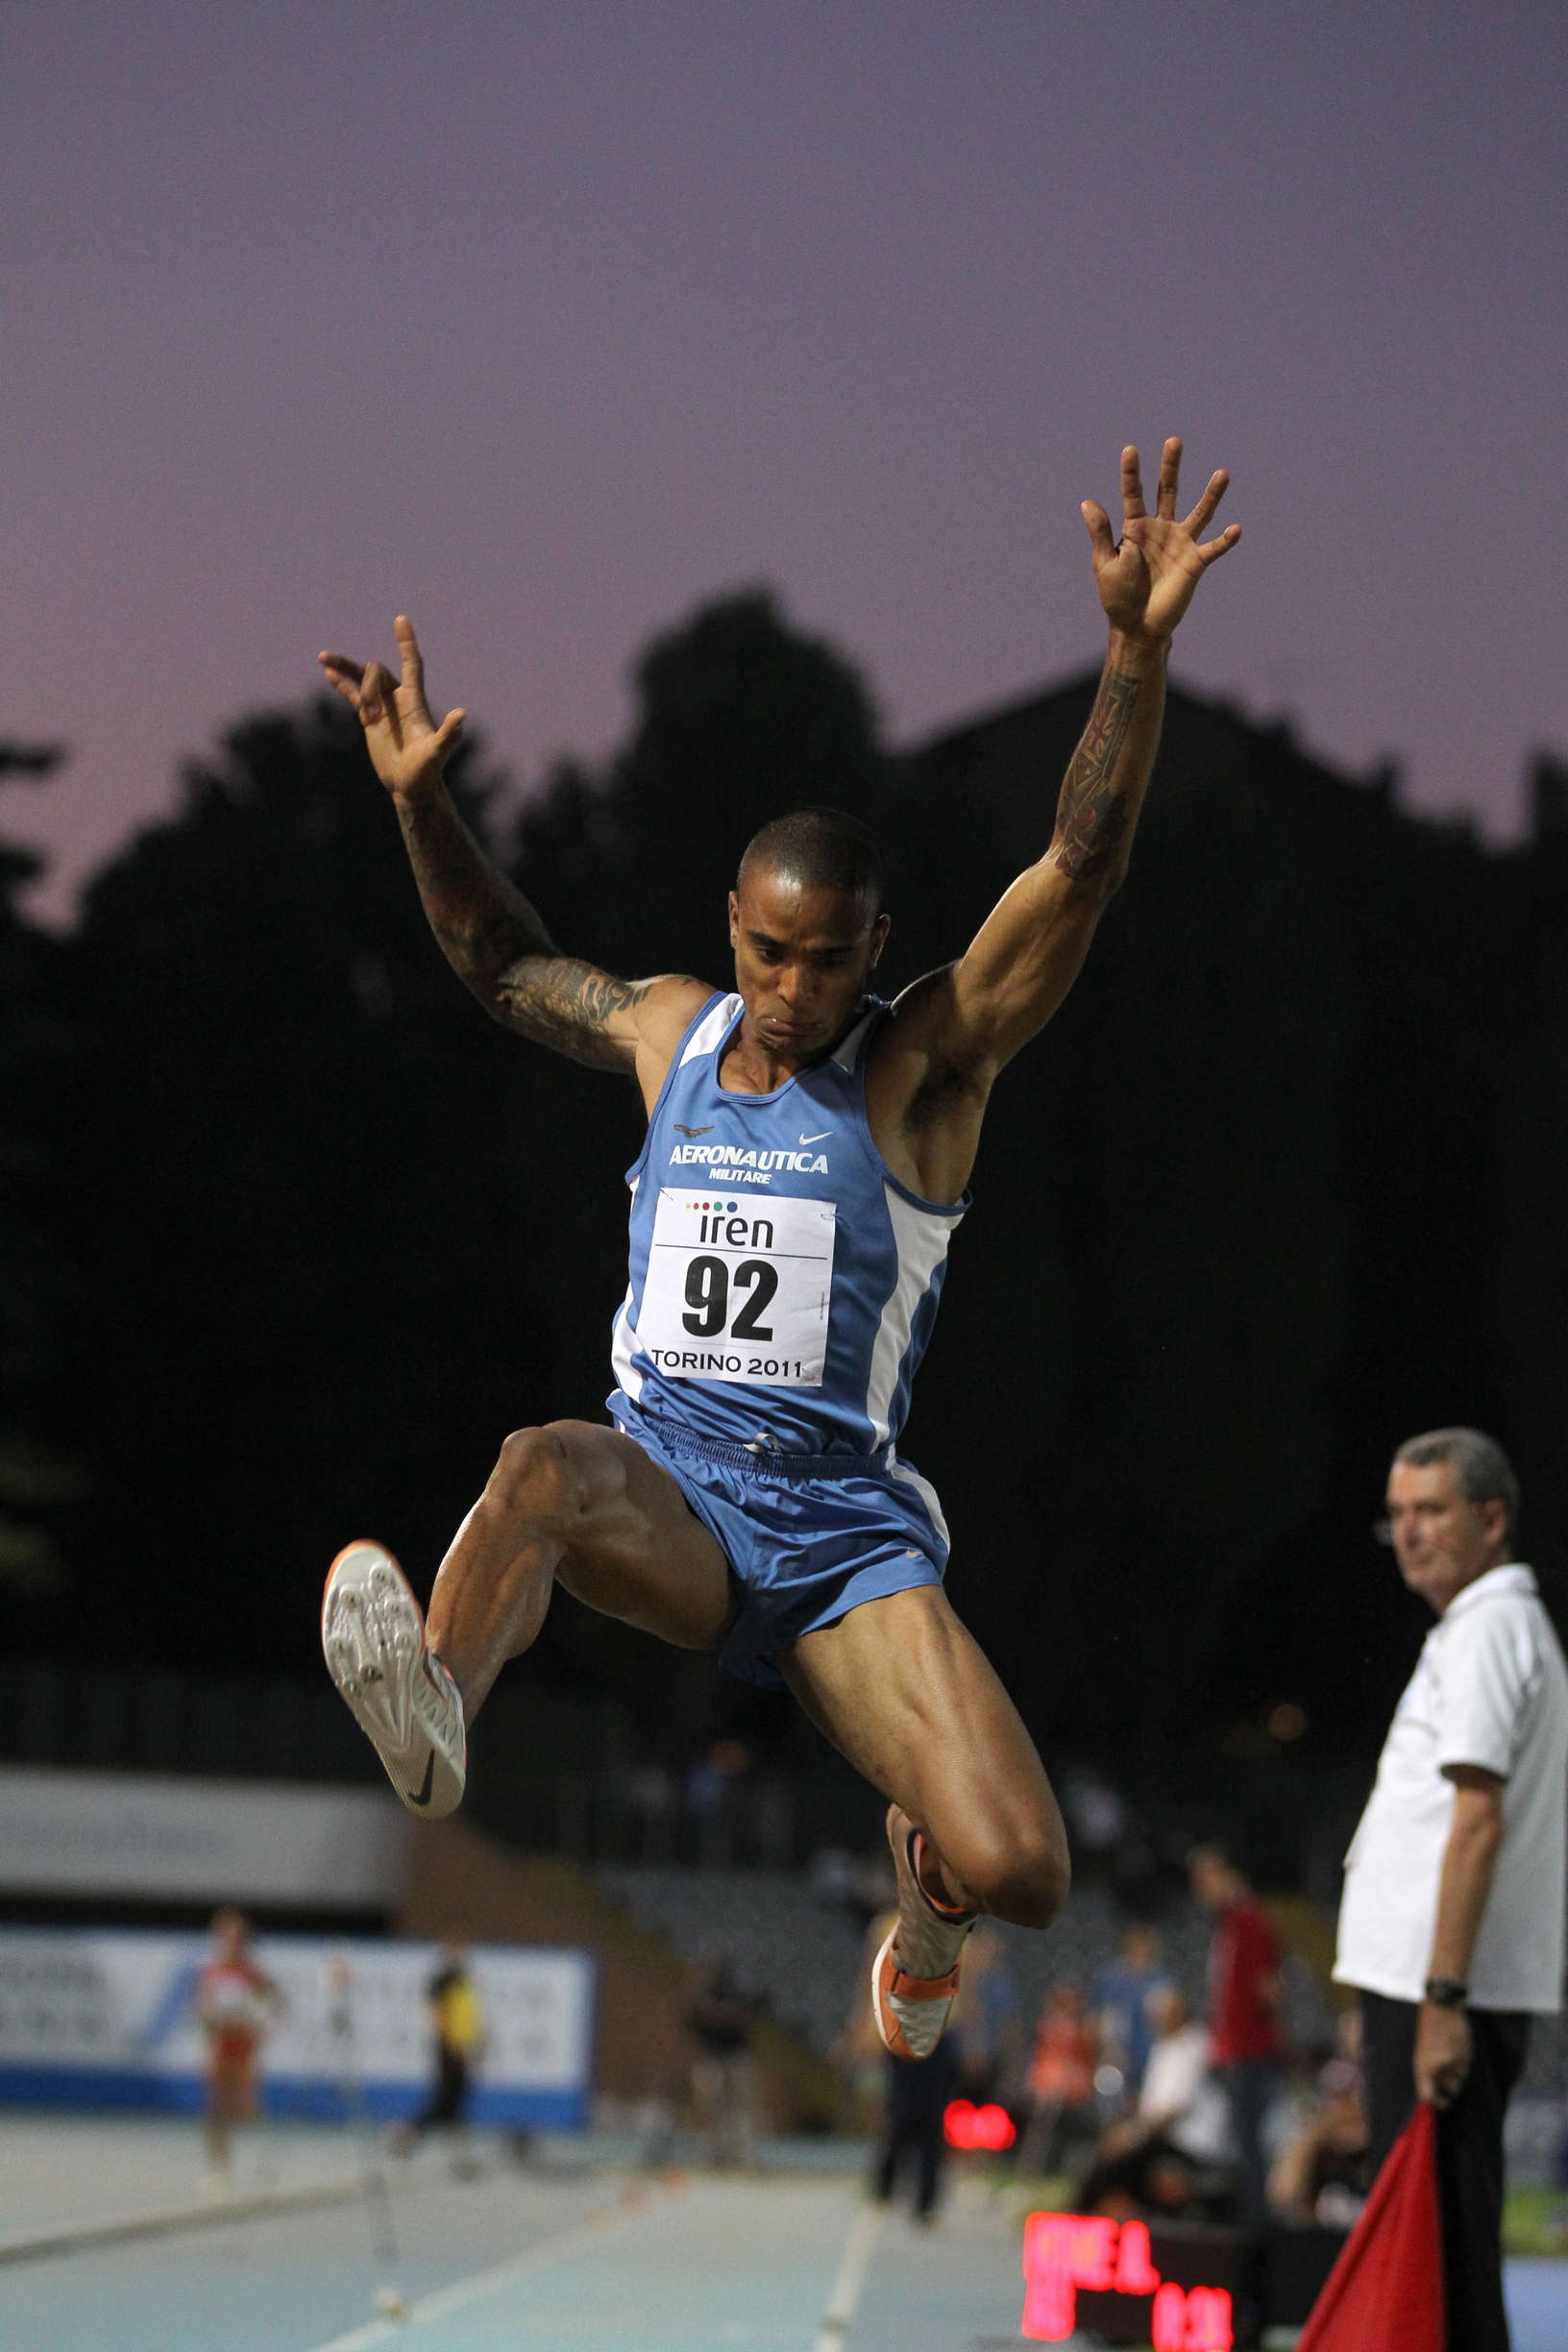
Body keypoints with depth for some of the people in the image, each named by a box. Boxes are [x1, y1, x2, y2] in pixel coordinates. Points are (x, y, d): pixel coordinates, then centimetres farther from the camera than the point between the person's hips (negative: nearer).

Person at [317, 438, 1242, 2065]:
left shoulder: (927, 1060, 0)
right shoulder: (668, 1033, 13)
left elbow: (1082, 867, -14)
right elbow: (504, 964, 33)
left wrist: (1136, 649, -26)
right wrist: (419, 798, 23)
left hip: (841, 1521, -2)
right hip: (667, 1490, 2)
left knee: (1016, 1871, -20)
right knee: (546, 1467, -37)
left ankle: (923, 1888, 20)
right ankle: (434, 1715, -68)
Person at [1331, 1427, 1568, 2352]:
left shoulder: (1488, 1630, -10)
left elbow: (1478, 1822, -18)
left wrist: (1442, 2001, -23)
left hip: (1438, 1990, -10)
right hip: (1429, 1986, 10)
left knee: (1441, 2249, -10)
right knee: (1438, 2246, 12)